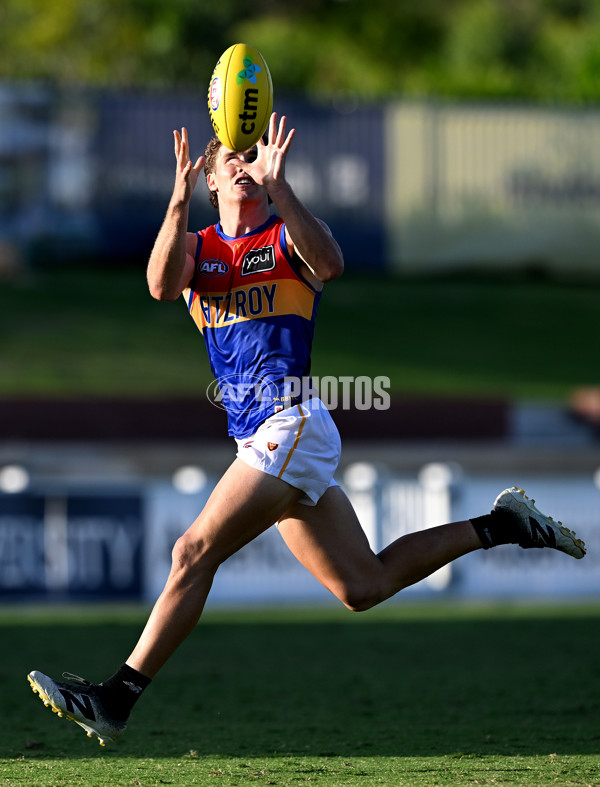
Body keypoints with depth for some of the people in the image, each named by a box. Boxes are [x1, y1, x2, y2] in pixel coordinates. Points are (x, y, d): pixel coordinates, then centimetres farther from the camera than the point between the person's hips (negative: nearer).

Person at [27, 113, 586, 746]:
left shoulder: (287, 236, 3)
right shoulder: (198, 247, 17)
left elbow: (329, 265, -21)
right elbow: (162, 286, -7)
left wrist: (278, 186, -29)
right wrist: (179, 200, -19)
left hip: (292, 424, -7)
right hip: (264, 440, 7)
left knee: (195, 552, -15)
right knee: (363, 587, 10)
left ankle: (118, 696, -13)